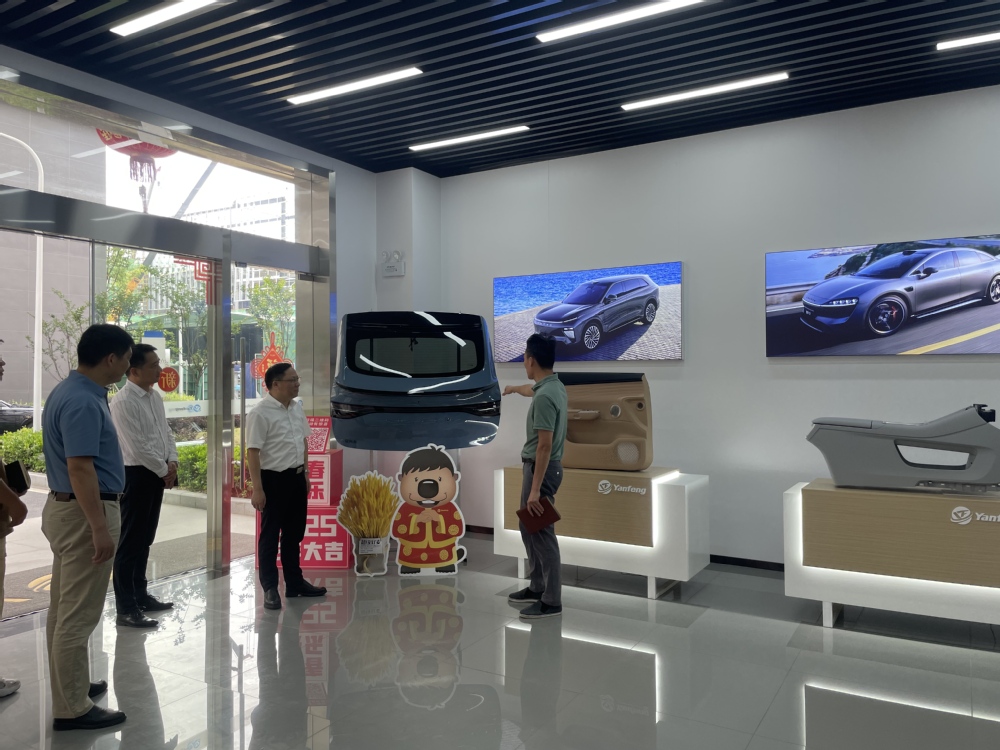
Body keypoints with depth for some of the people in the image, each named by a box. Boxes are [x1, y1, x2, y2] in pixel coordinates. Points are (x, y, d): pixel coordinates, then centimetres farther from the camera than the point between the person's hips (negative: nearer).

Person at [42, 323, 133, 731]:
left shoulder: (71, 391, 10)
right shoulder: (83, 402, -23)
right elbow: (79, 468, -27)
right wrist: (99, 528, -26)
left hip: (66, 507, 11)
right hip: (83, 513, -11)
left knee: (65, 608, 20)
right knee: (79, 613, -1)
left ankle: (69, 686, 34)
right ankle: (72, 708, 10)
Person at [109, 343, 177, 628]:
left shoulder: (155, 397, 10)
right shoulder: (123, 401, -16)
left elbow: (166, 432, 15)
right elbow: (138, 445, -19)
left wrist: (172, 462, 0)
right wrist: (164, 470, -11)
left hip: (157, 474, 8)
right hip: (136, 475, -8)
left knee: (145, 539, 17)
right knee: (130, 542, -2)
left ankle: (140, 594, 30)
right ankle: (125, 608, 6)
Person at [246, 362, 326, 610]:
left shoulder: (297, 407, 7)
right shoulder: (261, 413, -16)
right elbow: (252, 452, -18)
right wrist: (257, 489, -20)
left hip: (296, 477, 7)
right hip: (274, 479, -7)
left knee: (294, 534, 17)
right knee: (270, 536, 5)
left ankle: (295, 582, 29)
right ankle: (270, 589, 15)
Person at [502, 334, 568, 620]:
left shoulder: (545, 397, -25)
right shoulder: (552, 386, 6)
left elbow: (545, 446, -27)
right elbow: (533, 390, 33)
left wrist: (535, 489, -25)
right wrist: (514, 388, 55)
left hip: (541, 470, -10)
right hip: (538, 467, 10)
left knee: (542, 534, -2)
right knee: (528, 529, 19)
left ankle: (551, 601, 8)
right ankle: (537, 588, 29)